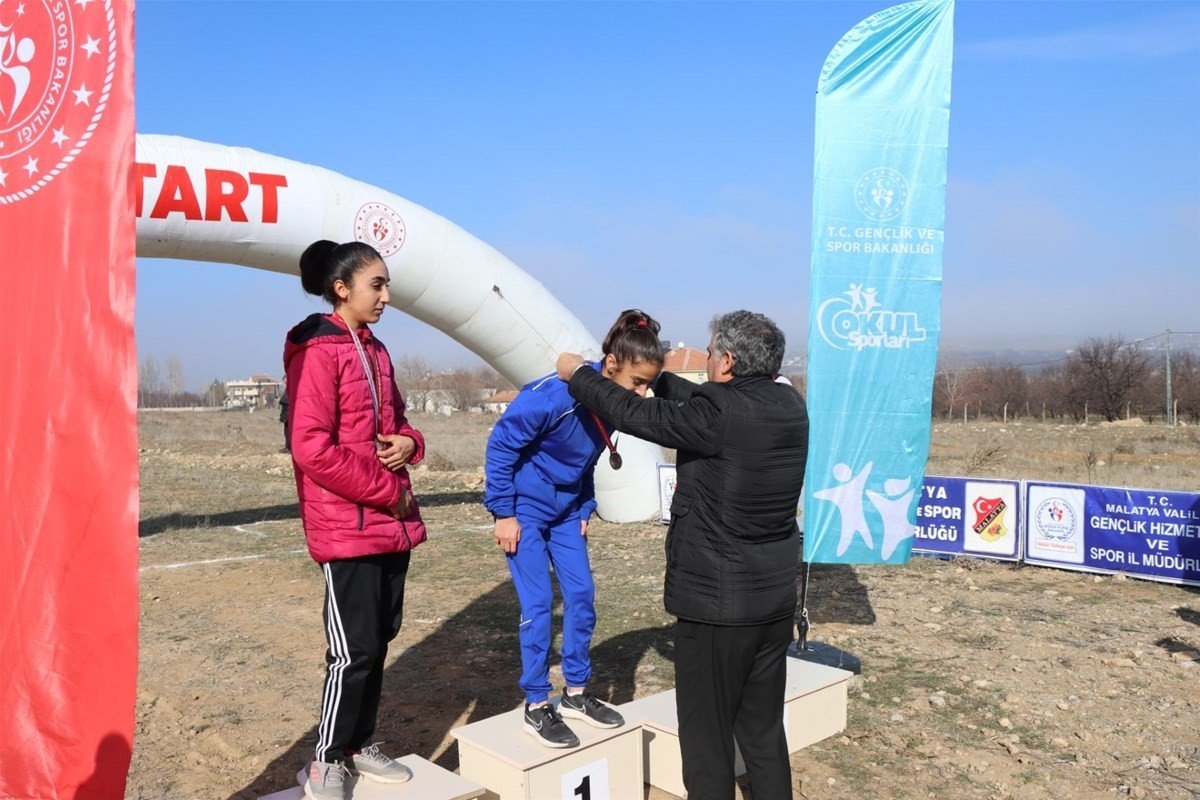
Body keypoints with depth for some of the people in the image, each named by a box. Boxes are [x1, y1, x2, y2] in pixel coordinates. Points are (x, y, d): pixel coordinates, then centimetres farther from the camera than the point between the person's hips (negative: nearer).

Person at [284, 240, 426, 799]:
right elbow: (312, 447, -18)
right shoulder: (318, 351, -12)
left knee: (380, 637, 14)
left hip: (392, 523, 8)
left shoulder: (374, 350, 14)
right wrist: (386, 490, -14)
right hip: (347, 528, -8)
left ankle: (359, 746, 30)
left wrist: (408, 443, -2)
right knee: (355, 649, -3)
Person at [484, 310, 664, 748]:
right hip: (526, 509, -7)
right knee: (538, 604, -5)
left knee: (582, 596, 7)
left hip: (566, 510, 7)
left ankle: (576, 694, 22)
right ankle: (536, 708, 9)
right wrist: (503, 513, -17)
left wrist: (584, 510, 11)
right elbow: (501, 444, -19)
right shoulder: (555, 395, -28)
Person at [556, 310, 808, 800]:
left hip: (717, 603, -7)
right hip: (776, 599, 7)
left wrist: (577, 373, 5)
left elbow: (634, 413, -11)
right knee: (763, 729, 19)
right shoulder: (790, 406, 1)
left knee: (706, 733, 8)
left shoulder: (720, 413, -21)